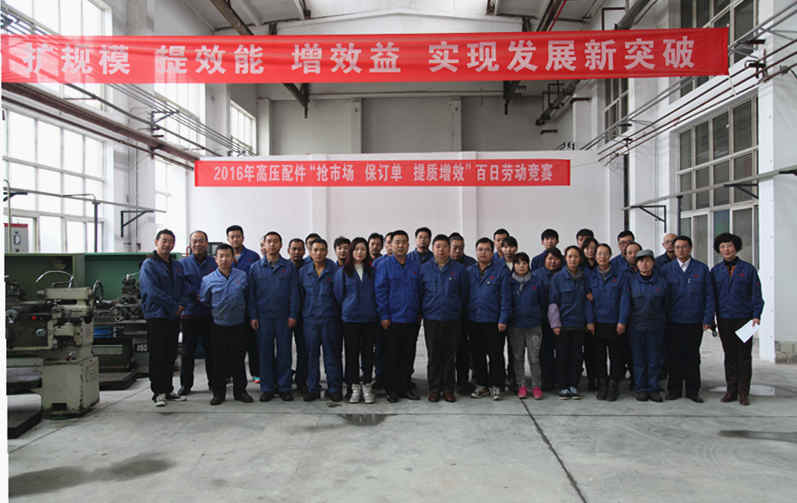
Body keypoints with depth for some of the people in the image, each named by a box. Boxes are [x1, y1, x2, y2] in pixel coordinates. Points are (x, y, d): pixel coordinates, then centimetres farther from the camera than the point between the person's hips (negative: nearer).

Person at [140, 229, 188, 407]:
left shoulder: (177, 266, 15)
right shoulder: (149, 265, -7)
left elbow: (184, 288, 15)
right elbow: (153, 292, -17)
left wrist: (181, 305, -4)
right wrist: (174, 307, -15)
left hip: (174, 317, 7)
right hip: (156, 316, -7)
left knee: (171, 355, 11)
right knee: (157, 356, -3)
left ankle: (168, 389, 19)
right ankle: (158, 392, 3)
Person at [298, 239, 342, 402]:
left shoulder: (335, 270, -1)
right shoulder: (303, 272, 8)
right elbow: (299, 295, 13)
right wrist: (302, 313, 9)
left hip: (330, 319, -2)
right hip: (310, 319, 2)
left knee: (332, 354, 2)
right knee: (311, 355, 7)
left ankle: (334, 389, 11)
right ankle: (313, 389, 16)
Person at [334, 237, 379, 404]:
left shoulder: (371, 271, 8)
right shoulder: (342, 271, 3)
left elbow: (377, 294, 12)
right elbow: (338, 295, 6)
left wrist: (378, 313, 9)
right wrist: (344, 311, 6)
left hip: (370, 318, 2)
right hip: (350, 319, -1)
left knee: (368, 353, 4)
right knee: (352, 353, 2)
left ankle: (367, 386, 15)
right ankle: (355, 388, 11)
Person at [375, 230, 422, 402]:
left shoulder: (416, 266, 9)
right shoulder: (385, 265, -2)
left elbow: (420, 290, 13)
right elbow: (380, 291, -5)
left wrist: (420, 313, 8)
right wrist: (384, 316, -10)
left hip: (412, 319, 4)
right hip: (392, 320, -3)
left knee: (408, 356, 9)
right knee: (392, 356, 3)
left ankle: (405, 387, 19)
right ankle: (391, 390, 12)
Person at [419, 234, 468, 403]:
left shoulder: (459, 269, 2)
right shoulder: (424, 268, 4)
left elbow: (464, 293, 7)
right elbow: (419, 293, 10)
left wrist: (459, 311, 7)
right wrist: (422, 311, 7)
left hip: (452, 319, 0)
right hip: (431, 319, 0)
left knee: (450, 355, 6)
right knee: (433, 355, 4)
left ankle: (448, 389, 15)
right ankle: (434, 389, 13)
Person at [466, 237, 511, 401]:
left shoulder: (501, 270, -2)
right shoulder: (469, 271, 9)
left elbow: (505, 297, -5)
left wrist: (503, 320, -11)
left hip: (494, 321, -4)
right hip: (473, 320, 4)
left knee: (496, 355, 2)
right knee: (477, 355, 10)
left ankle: (496, 386, 13)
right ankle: (481, 385, 21)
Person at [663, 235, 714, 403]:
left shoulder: (702, 268, 5)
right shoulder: (665, 269, 4)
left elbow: (709, 295, 4)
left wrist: (708, 319, -3)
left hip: (695, 322, 0)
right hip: (673, 322, 0)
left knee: (692, 357, 7)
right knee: (674, 356, 4)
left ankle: (693, 390, 17)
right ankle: (674, 389, 15)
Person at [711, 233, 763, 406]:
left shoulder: (748, 269, 2)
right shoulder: (715, 271, 7)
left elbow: (756, 294, 1)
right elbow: (711, 296, 9)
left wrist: (756, 316, -8)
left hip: (744, 319, -2)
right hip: (724, 320, 2)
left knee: (744, 356, 1)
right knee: (730, 356, 7)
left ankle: (743, 392, 7)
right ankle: (731, 390, 14)